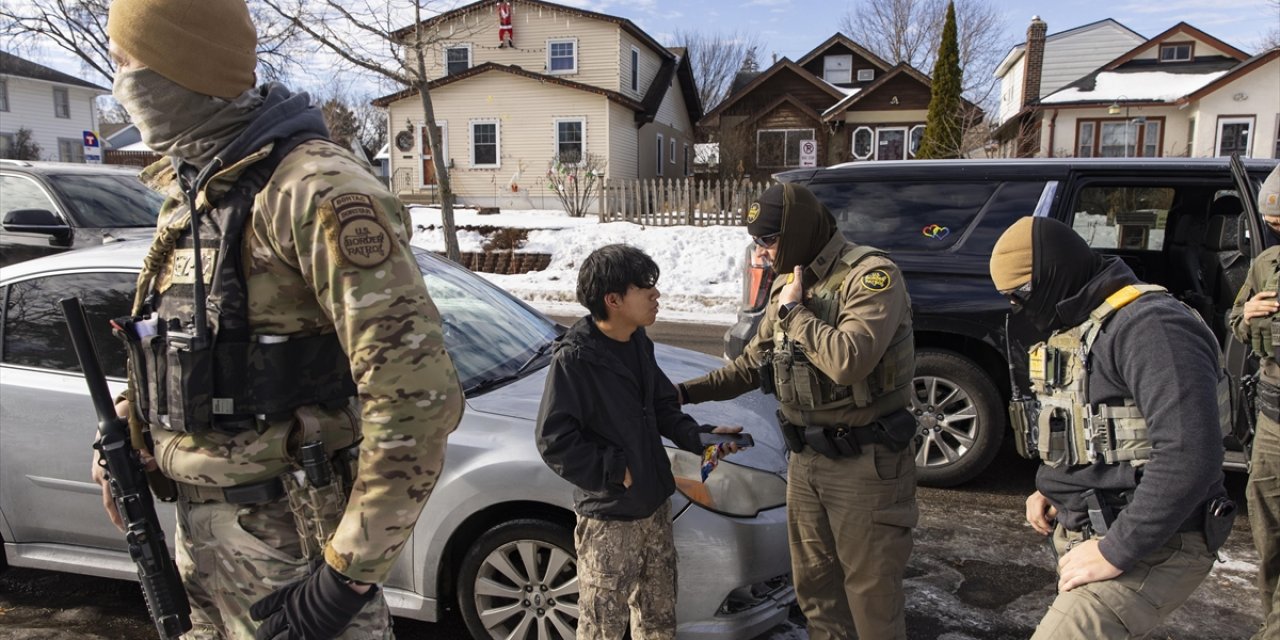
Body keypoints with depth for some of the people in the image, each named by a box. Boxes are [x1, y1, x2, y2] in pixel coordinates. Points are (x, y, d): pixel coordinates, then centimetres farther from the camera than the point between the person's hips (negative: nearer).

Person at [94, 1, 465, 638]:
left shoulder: (312, 190, -22)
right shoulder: (187, 190, 8)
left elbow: (417, 397, -28)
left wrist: (349, 573, -23)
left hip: (287, 542, -8)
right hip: (196, 526, 9)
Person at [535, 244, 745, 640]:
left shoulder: (639, 343, 2)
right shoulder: (574, 359, -21)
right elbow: (554, 441, -20)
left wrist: (697, 436, -2)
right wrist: (616, 470, -18)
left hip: (655, 504, 8)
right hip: (608, 517, -7)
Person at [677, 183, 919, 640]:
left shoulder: (872, 275, -16)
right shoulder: (788, 285, 8)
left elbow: (850, 361, -32)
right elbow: (752, 365, 15)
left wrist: (794, 311, -19)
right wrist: (688, 391, 5)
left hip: (866, 463, -7)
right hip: (806, 459, 8)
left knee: (872, 588, 5)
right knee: (814, 584, 19)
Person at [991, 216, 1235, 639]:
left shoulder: (1150, 327, -20)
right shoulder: (1075, 329, 11)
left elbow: (1189, 456, -28)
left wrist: (1116, 552, -24)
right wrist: (1052, 491, 9)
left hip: (1151, 548, -10)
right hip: (1090, 536, 10)